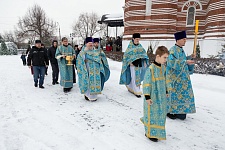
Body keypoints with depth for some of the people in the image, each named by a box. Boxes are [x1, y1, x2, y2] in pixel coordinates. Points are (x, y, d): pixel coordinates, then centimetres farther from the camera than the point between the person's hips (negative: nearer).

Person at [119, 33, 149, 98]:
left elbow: (143, 53, 16)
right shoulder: (130, 46, -8)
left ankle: (131, 88, 31)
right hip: (133, 64, -6)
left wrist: (144, 62, 8)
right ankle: (137, 92, 1)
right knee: (134, 78, -5)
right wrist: (130, 62, -16)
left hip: (139, 64, 6)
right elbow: (126, 55, -9)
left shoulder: (140, 46, 8)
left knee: (138, 78, 14)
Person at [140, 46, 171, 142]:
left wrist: (166, 91, 22)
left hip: (161, 96, 8)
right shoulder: (151, 69, -20)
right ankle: (150, 133, 24)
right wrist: (147, 97, -19)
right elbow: (146, 84, -20)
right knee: (152, 114, 5)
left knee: (161, 113, 19)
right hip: (153, 97, -8)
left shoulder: (163, 67, 5)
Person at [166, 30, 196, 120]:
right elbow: (172, 62, -29)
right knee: (174, 93, -1)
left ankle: (179, 111, 27)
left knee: (181, 93, 14)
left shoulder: (181, 50, 13)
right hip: (175, 76, -9)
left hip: (182, 77, 9)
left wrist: (190, 58, 7)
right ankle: (170, 112, 15)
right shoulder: (173, 50, -16)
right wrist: (186, 62, -31)